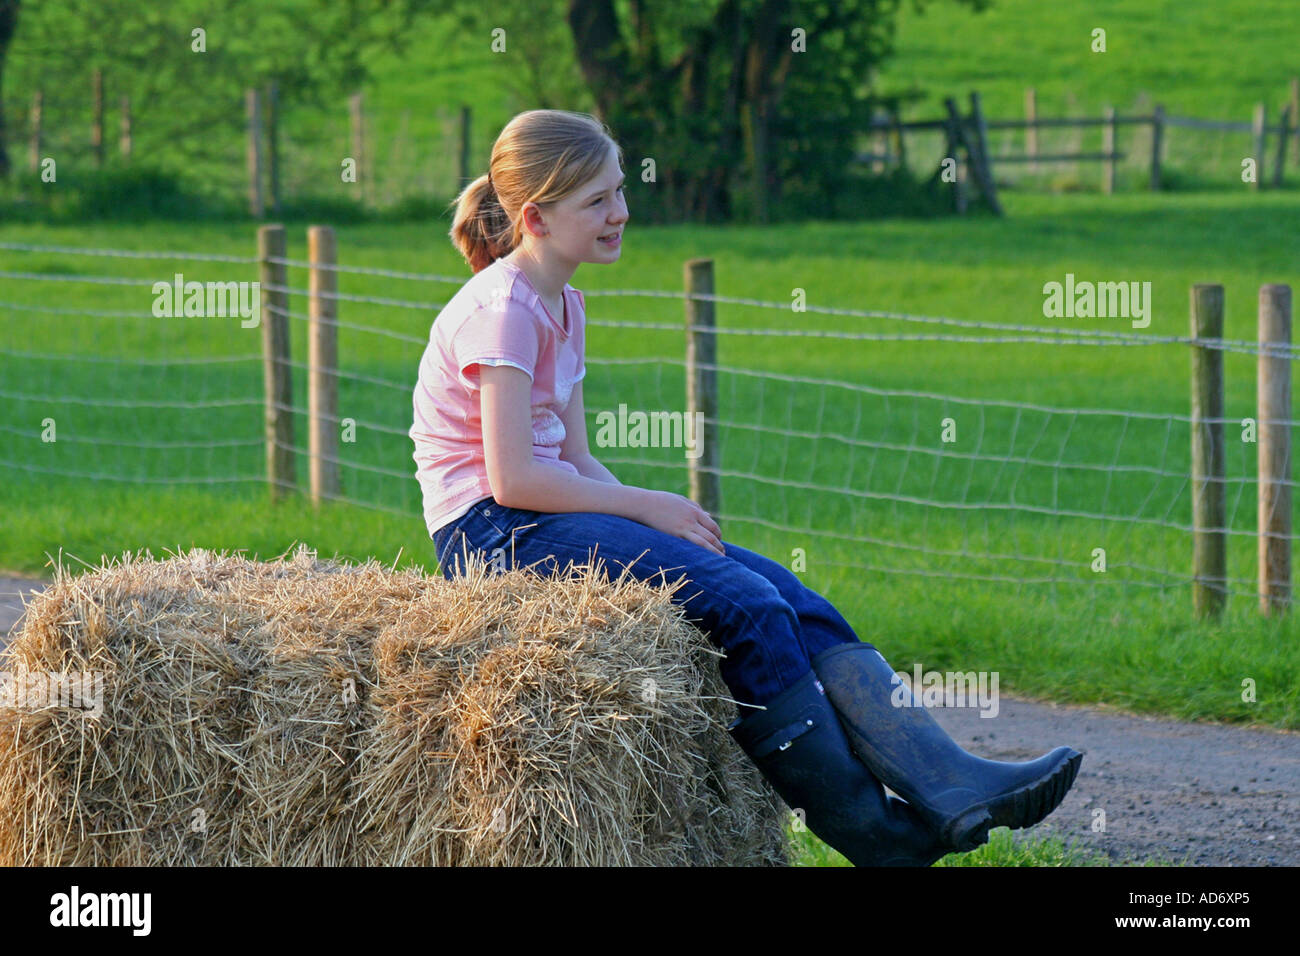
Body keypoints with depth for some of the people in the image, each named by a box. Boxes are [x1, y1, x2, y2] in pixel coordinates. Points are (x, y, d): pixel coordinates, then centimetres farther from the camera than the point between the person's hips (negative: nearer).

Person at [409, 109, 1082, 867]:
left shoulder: (561, 306, 17)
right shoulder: (502, 311, -13)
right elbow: (513, 478, -20)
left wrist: (653, 515, -1)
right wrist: (647, 508, -12)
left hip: (544, 518, 9)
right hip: (489, 529, -9)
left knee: (793, 601, -8)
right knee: (742, 603, -22)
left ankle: (946, 784, -19)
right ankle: (867, 829, -17)